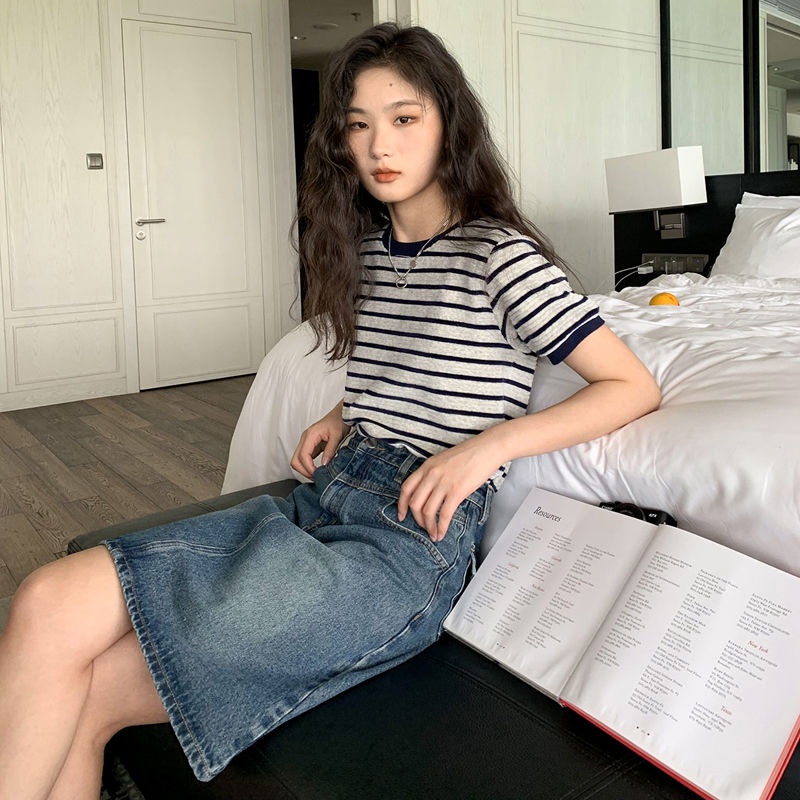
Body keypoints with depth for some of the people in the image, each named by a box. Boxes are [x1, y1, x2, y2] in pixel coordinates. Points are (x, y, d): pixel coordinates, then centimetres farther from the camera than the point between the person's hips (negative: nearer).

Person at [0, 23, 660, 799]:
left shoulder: (498, 255, -6)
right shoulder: (365, 246, 16)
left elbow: (635, 387, -6)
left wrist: (488, 444, -16)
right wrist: (344, 417, 11)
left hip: (413, 542, -7)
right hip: (321, 500, 7)